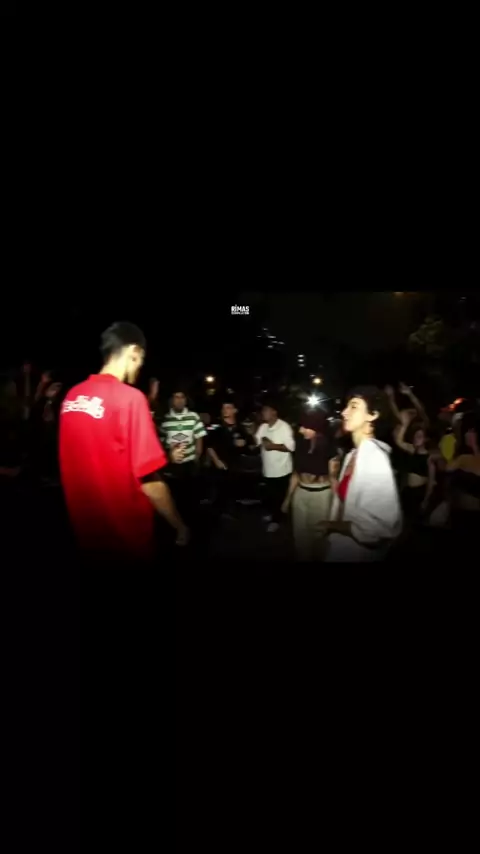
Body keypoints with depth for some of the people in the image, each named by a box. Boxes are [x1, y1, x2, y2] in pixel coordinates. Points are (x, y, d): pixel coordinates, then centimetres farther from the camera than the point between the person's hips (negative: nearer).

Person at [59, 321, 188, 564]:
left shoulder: (72, 396, 1)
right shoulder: (129, 397, -19)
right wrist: (179, 525, -8)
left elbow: (81, 465, 10)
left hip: (85, 528, 6)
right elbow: (149, 478, -21)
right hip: (125, 535, -6)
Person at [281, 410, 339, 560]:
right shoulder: (301, 445, 1)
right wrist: (288, 498, 12)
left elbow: (333, 477, -9)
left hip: (321, 495, -5)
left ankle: (319, 557, 32)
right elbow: (295, 474, 9)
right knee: (300, 532, 13)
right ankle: (303, 557, 33)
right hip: (300, 493, 5)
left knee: (318, 532, 9)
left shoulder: (330, 449, -13)